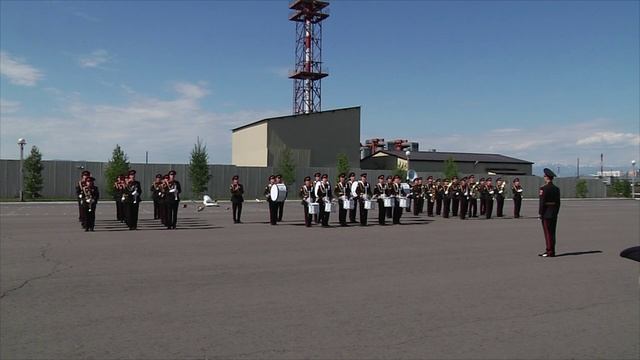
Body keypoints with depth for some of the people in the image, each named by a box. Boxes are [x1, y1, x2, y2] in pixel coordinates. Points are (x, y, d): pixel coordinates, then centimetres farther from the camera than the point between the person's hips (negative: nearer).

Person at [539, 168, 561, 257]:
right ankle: (550, 251, 18)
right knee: (552, 233, 12)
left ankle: (550, 252, 0)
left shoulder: (544, 188, -14)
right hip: (554, 214, 8)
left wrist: (540, 213, -11)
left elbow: (542, 202, -17)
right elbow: (558, 203, 12)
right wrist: (555, 213, 18)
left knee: (548, 233, -3)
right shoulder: (557, 189, 9)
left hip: (546, 214, -8)